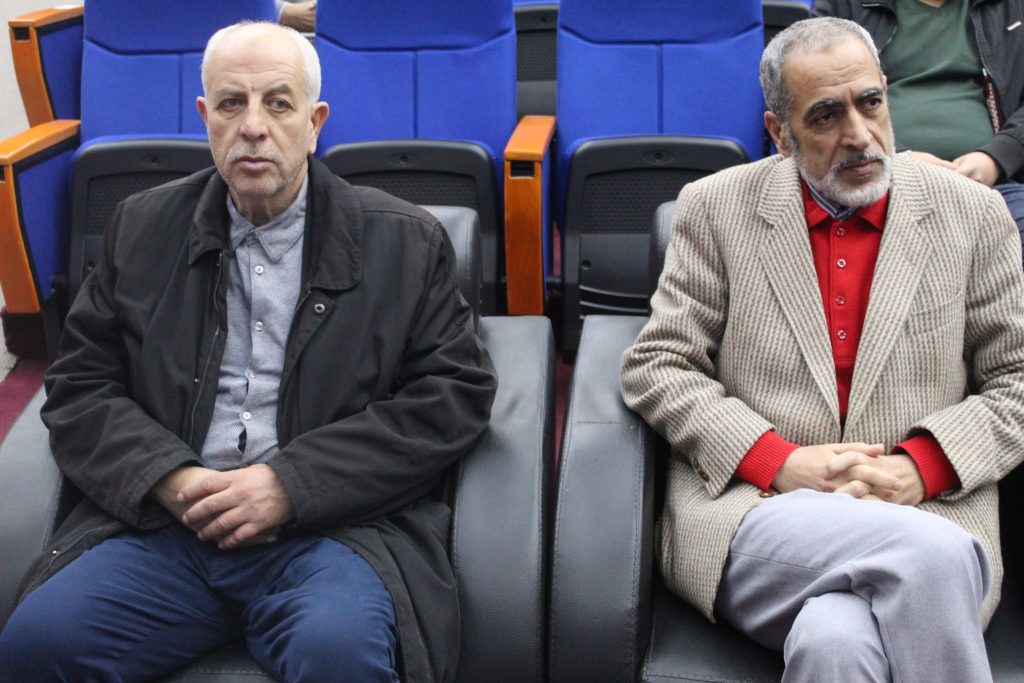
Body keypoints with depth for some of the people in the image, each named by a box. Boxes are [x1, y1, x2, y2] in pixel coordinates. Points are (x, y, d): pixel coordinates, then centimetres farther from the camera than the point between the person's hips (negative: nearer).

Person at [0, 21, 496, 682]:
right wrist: (172, 479, -9)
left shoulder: (406, 241, 6)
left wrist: (290, 484, -11)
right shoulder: (145, 227, 14)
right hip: (164, 519, 3)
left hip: (331, 523, -2)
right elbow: (79, 386, 12)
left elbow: (456, 393, -2)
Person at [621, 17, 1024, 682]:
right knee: (936, 554, -31)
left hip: (926, 506, 1)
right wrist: (782, 462, -10)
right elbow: (655, 368, 3)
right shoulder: (718, 208, 6)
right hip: (752, 504, 0)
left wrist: (922, 468, -8)